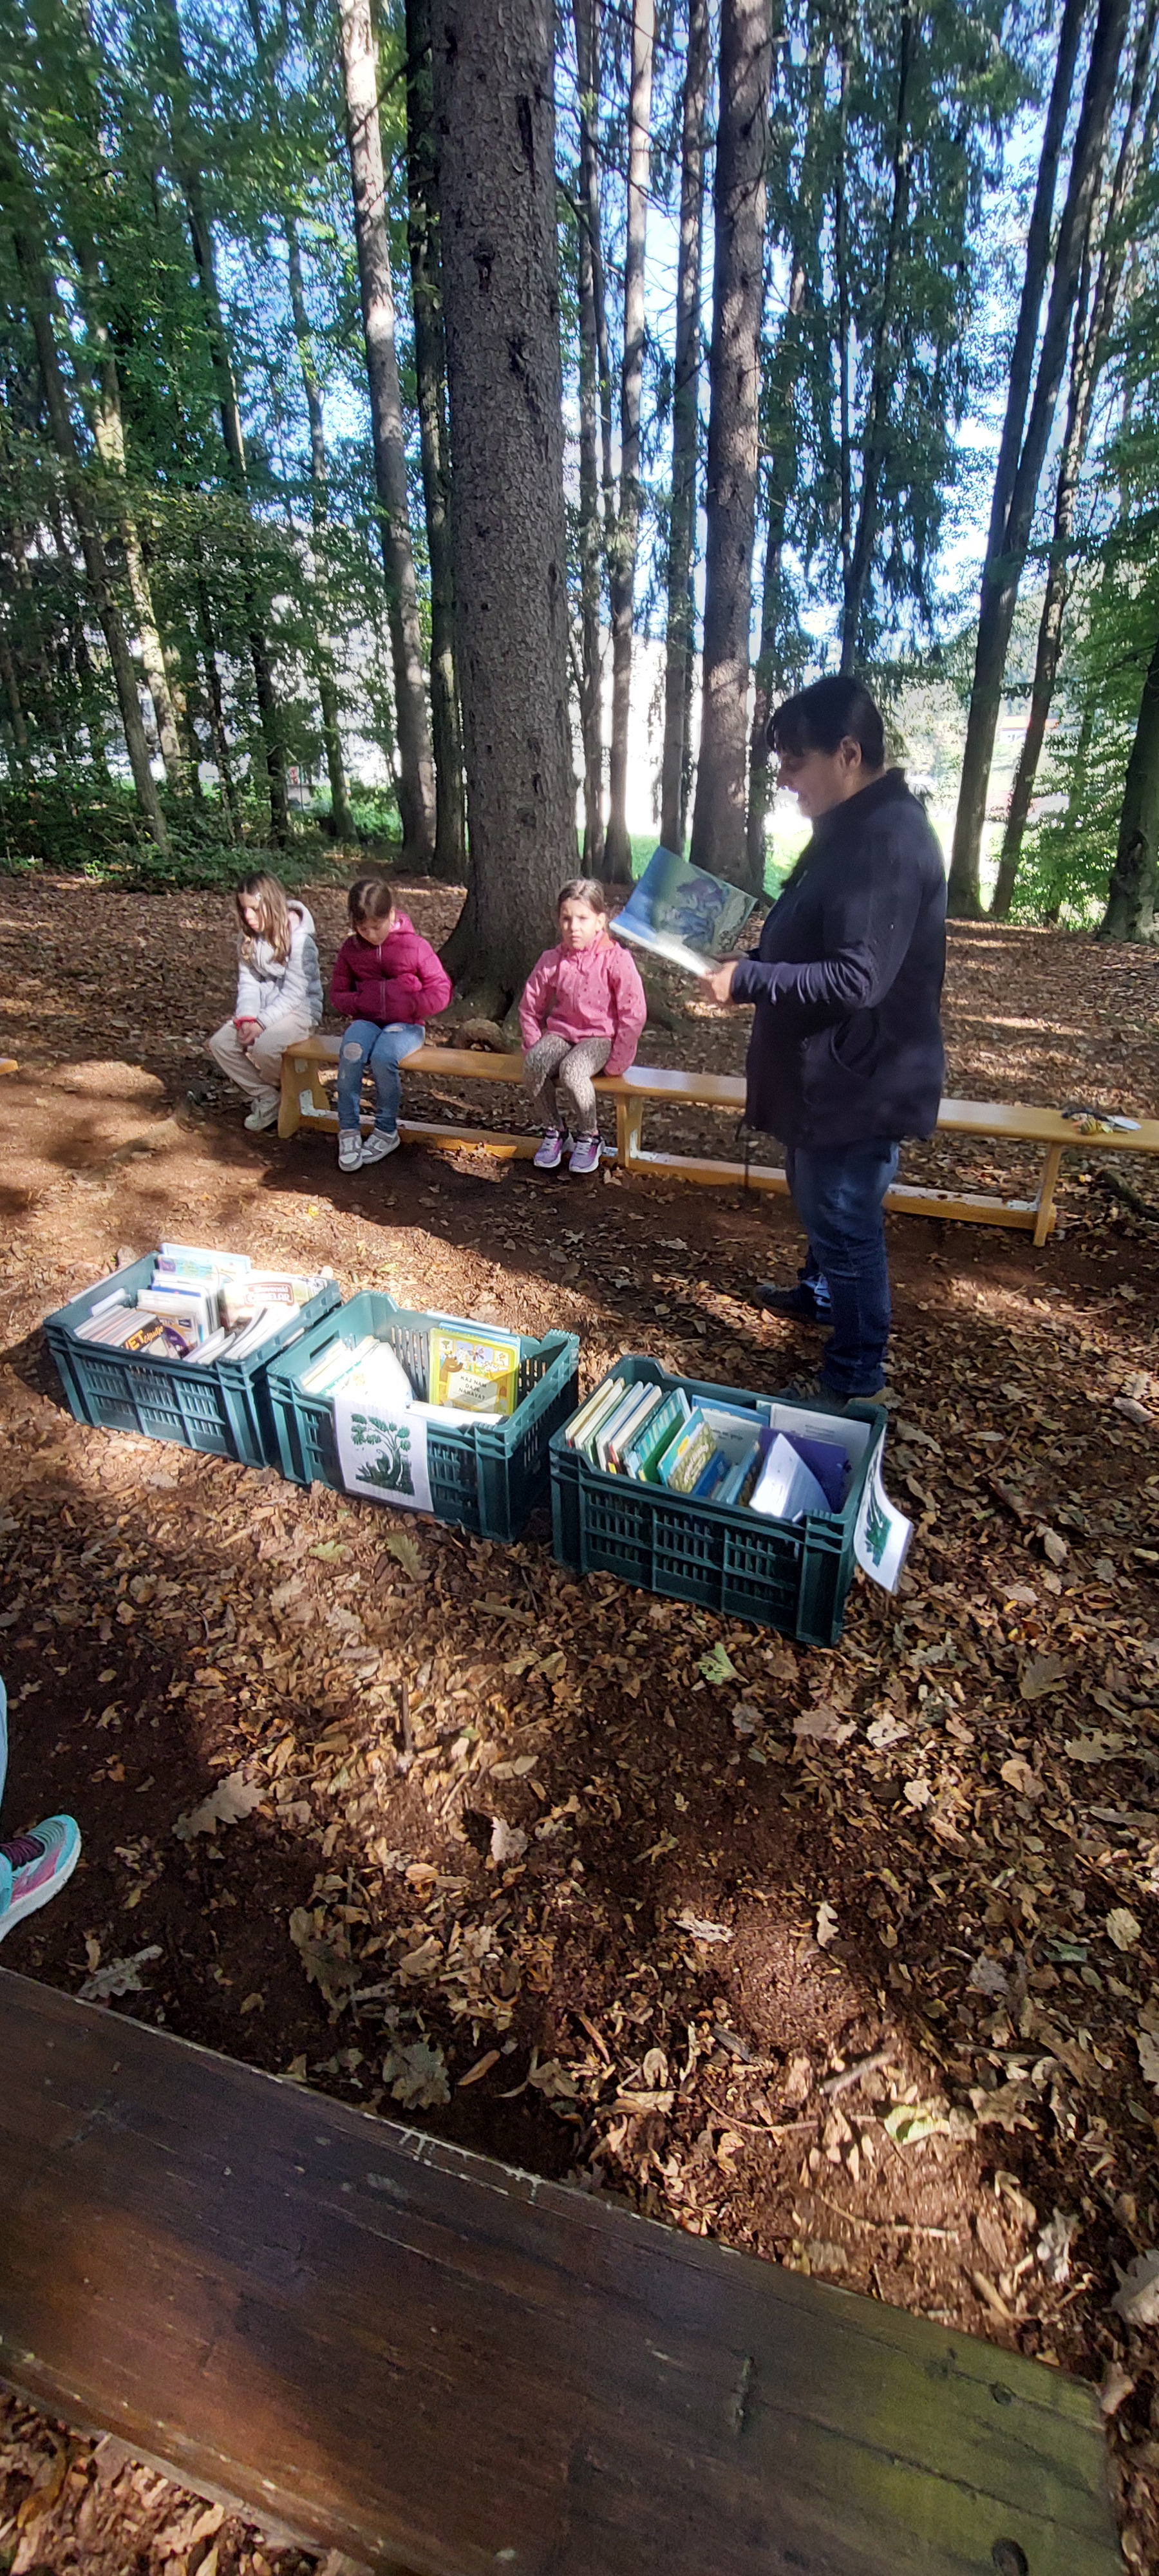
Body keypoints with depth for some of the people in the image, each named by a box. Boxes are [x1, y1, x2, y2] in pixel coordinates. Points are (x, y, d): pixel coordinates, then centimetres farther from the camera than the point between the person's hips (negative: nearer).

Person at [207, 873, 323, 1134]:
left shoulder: (299, 938, -17)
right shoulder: (248, 936, 4)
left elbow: (294, 993, -20)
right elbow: (247, 981, 3)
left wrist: (262, 1023, -25)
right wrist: (247, 1017, -15)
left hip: (300, 1008, -7)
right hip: (263, 1007, 7)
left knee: (264, 1047, -33)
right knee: (220, 1042, -13)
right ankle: (267, 1099, -1)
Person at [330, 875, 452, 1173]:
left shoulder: (415, 946, -2)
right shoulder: (351, 948, 8)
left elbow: (441, 991, -1)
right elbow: (337, 992, 15)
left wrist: (409, 1004, -16)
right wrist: (358, 1004, -7)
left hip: (405, 1024, -3)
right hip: (366, 1020, 3)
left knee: (383, 1056, -35)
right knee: (351, 1051, -32)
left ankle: (387, 1131, -13)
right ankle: (348, 1130, -19)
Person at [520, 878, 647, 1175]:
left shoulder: (616, 960, -12)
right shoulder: (552, 960, 1)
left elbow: (634, 1014, -13)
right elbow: (530, 1007, 12)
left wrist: (616, 1062, -13)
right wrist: (535, 1047, 4)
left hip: (600, 1038, -4)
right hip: (561, 1032, 4)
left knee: (572, 1070, -34)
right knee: (534, 1064, -27)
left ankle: (589, 1138, -9)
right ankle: (553, 1132, -5)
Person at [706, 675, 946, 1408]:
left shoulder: (887, 840, -23)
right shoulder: (855, 828, 11)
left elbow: (857, 978, -29)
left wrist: (748, 979, -24)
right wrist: (752, 950, 8)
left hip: (858, 1082, -11)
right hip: (829, 1071, 11)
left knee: (847, 1225, 1)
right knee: (820, 1202, 27)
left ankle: (856, 1380, 17)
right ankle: (823, 1293, 51)